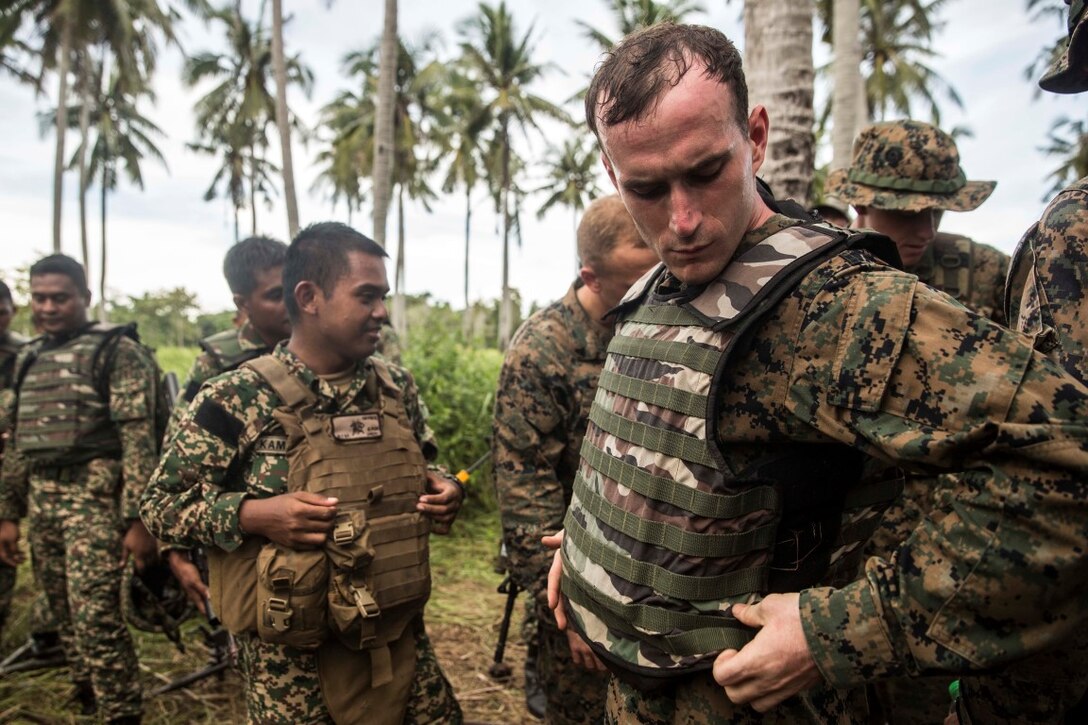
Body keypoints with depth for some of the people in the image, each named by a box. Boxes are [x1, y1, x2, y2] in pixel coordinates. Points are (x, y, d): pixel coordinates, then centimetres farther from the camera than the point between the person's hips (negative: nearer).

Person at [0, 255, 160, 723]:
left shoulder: (117, 351, -7)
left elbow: (138, 439, -13)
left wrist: (138, 518, -17)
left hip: (95, 498, -7)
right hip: (41, 501, 7)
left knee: (96, 618, -8)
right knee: (64, 614, 15)